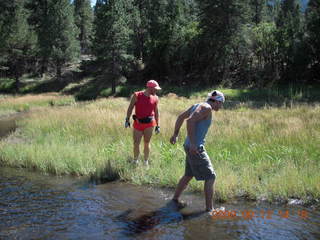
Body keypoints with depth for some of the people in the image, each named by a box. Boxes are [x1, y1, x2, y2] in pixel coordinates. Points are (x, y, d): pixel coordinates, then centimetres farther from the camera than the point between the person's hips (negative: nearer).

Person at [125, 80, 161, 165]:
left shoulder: (155, 98, 2)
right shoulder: (136, 96, -5)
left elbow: (156, 112, 10)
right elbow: (130, 108, 1)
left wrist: (158, 125, 9)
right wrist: (127, 120, -5)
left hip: (149, 124, 1)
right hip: (138, 123, -1)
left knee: (147, 143, 6)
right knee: (136, 143, 2)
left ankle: (146, 162, 18)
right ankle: (135, 162, 20)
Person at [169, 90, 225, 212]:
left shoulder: (197, 105, 14)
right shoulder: (206, 107, -14)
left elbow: (181, 117, 23)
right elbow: (190, 120, -28)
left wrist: (175, 134, 24)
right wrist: (192, 144, -27)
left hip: (190, 147, 10)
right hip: (196, 148, -10)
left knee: (189, 175, 23)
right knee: (210, 177, -3)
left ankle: (175, 199, 33)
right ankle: (209, 209, 1)